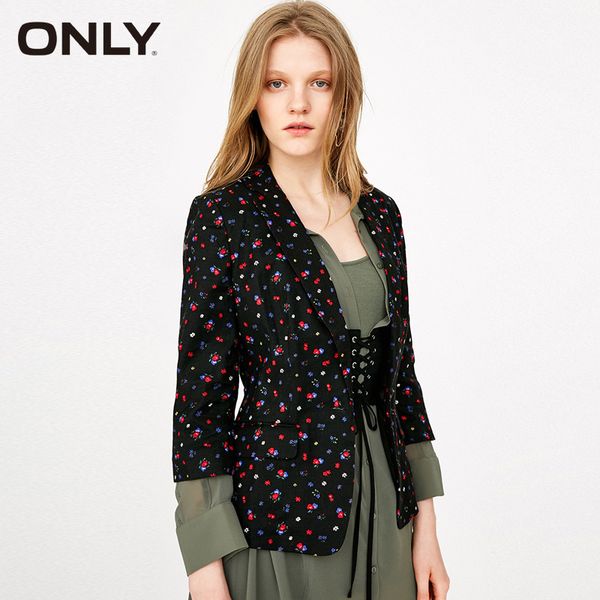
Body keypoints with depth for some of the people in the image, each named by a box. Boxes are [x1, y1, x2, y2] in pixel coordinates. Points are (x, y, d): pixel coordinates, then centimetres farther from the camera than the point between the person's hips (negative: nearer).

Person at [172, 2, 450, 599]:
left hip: (384, 514, 5)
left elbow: (399, 368, 9)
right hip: (276, 523, -5)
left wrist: (425, 524, 8)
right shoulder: (223, 215, -10)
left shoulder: (379, 214, 5)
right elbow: (200, 394, -11)